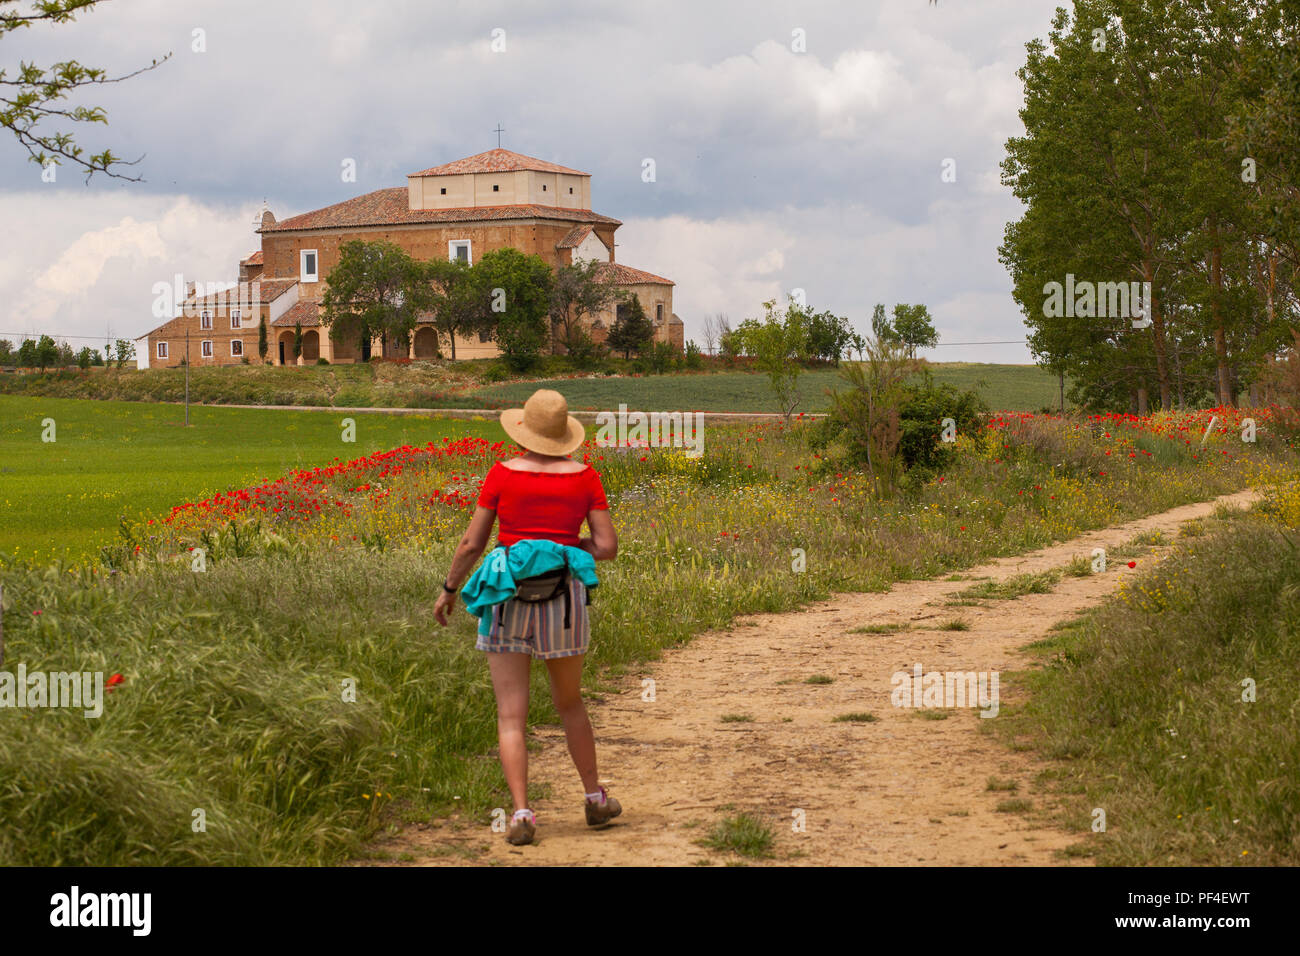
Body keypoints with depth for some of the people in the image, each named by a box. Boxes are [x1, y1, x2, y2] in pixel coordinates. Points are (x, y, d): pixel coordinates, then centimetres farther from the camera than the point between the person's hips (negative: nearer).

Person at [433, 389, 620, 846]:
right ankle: (595, 799, 31)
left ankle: (521, 813, -13)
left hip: (508, 598, -2)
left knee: (511, 716, 0)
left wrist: (449, 589, 14)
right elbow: (607, 547, -1)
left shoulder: (502, 474, -4)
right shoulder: (585, 476, 0)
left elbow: (471, 544, -1)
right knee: (569, 701, 23)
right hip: (563, 600, 2)